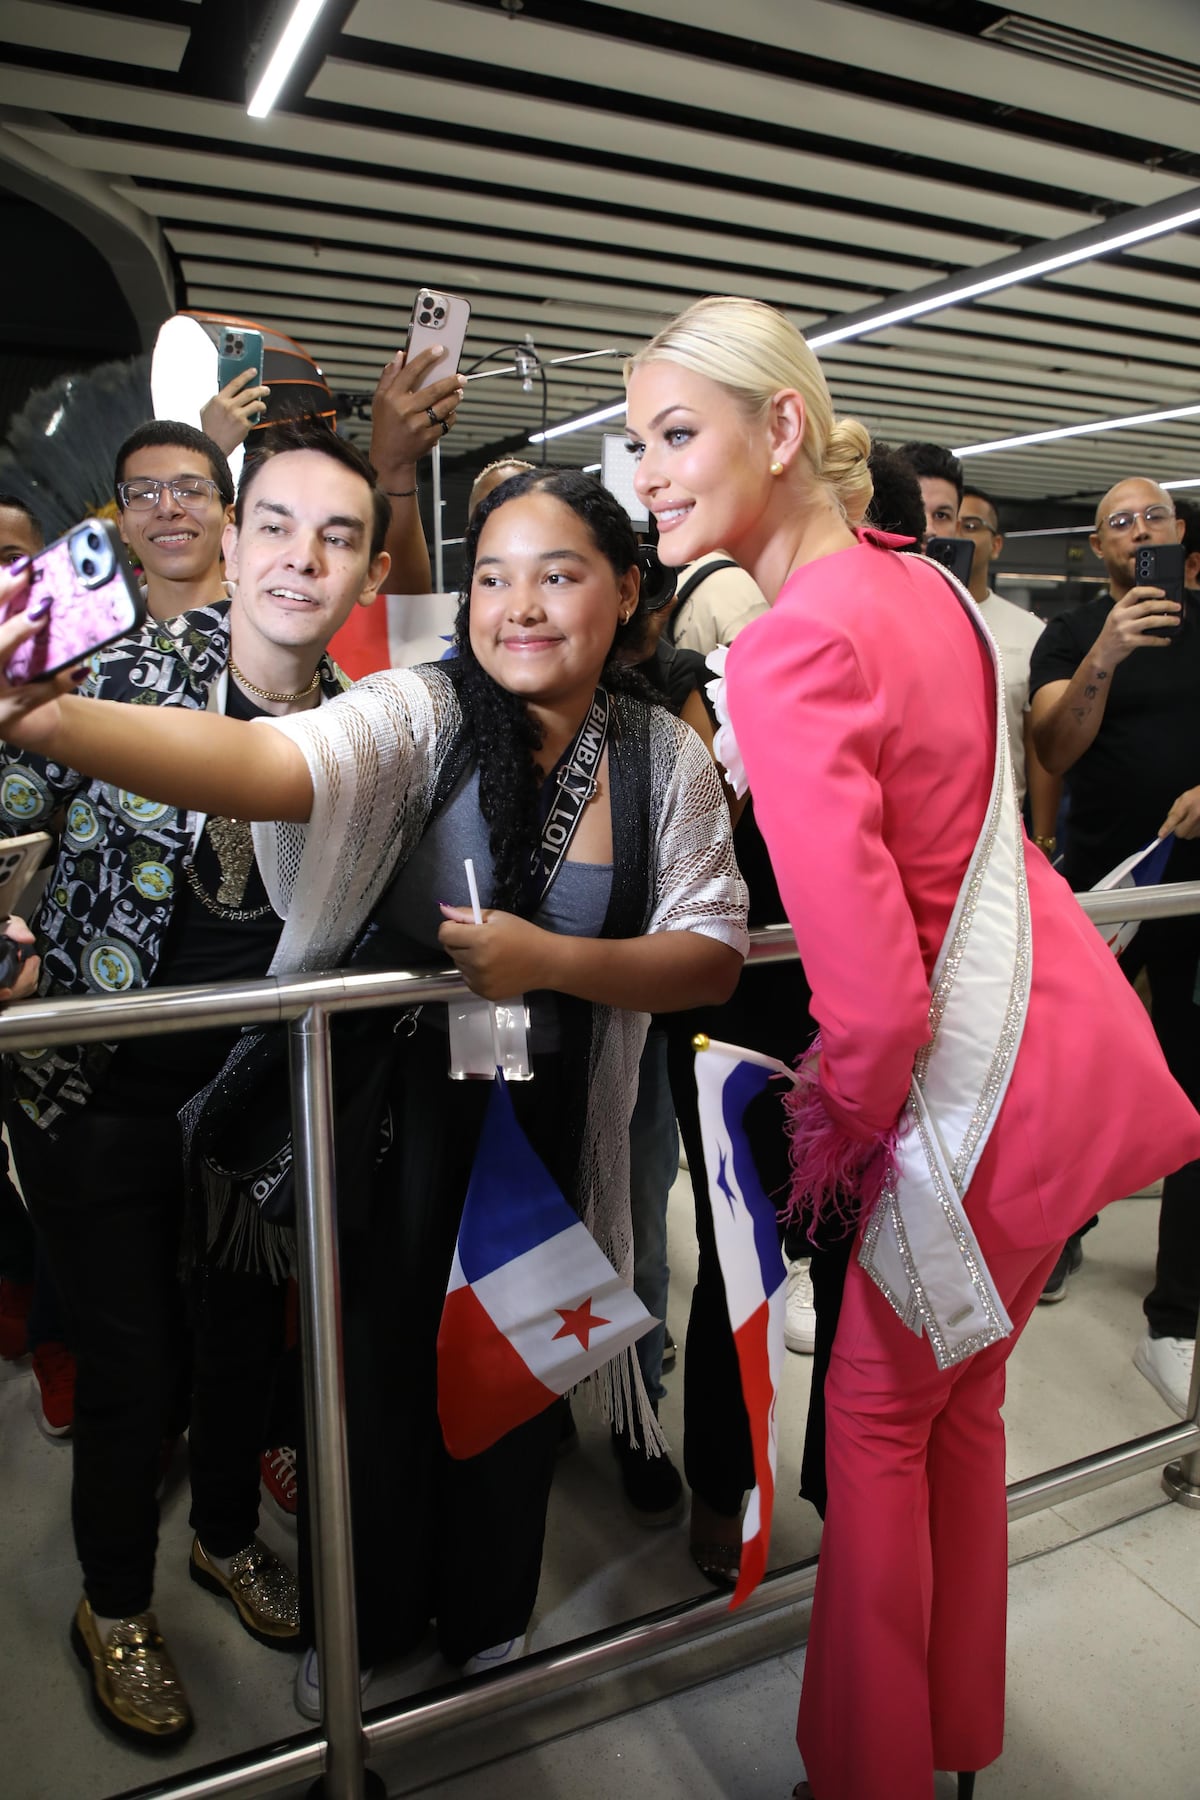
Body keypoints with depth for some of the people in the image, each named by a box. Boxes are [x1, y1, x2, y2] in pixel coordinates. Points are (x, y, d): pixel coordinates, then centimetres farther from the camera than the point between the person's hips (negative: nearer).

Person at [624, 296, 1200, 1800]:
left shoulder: (788, 655, -23)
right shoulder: (917, 580, 5)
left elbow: (877, 993, -28)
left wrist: (835, 1124, -9)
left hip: (983, 1074, -9)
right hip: (1058, 1025, 9)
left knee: (876, 1424, 12)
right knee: (960, 1411, 23)